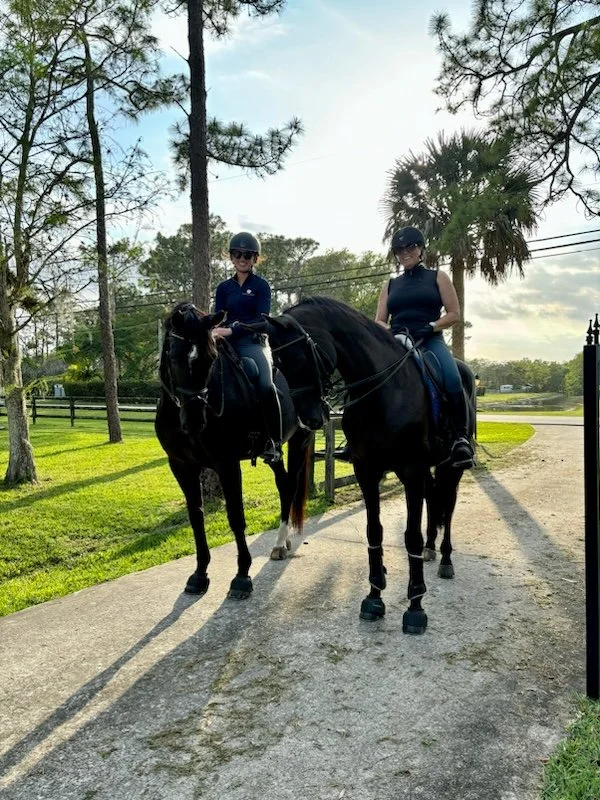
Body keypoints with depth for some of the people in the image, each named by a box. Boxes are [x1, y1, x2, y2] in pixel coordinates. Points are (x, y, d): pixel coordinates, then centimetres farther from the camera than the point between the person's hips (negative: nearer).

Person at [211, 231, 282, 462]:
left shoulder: (261, 286, 3)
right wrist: (215, 331, -14)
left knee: (266, 385, -28)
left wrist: (232, 330, -19)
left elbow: (262, 320, -8)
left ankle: (274, 442, -20)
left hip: (253, 343, -4)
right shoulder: (224, 287, 15)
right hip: (228, 344, 5)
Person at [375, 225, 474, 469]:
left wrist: (429, 328, -12)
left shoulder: (437, 277, 14)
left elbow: (454, 314, 6)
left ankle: (461, 437, -26)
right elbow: (379, 322, 14)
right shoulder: (390, 285, 21)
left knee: (453, 379, -32)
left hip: (431, 341, -2)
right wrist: (394, 332, -9)